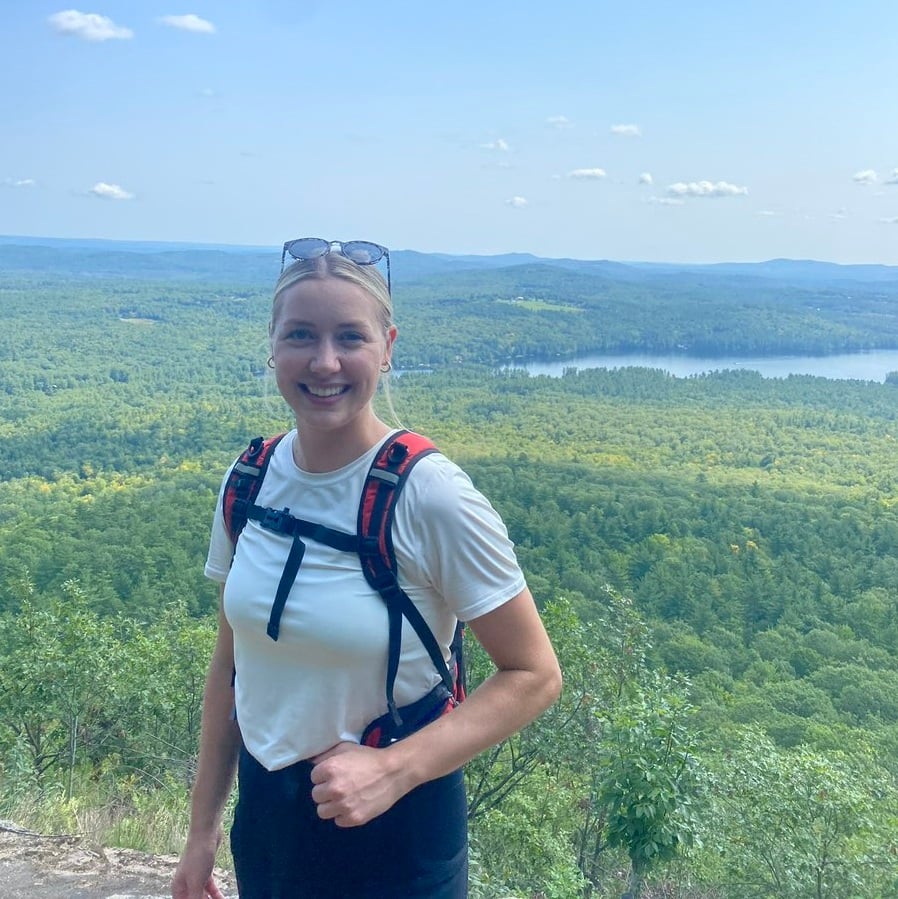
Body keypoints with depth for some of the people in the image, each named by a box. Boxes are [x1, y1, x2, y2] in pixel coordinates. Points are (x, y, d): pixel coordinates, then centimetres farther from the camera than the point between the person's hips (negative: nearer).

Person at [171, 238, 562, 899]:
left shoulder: (432, 497, -21)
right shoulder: (250, 483, -7)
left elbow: (534, 676, -15)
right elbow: (231, 662, 4)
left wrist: (392, 770, -23)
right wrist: (203, 830, 7)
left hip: (395, 829, -4)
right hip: (264, 815, 5)